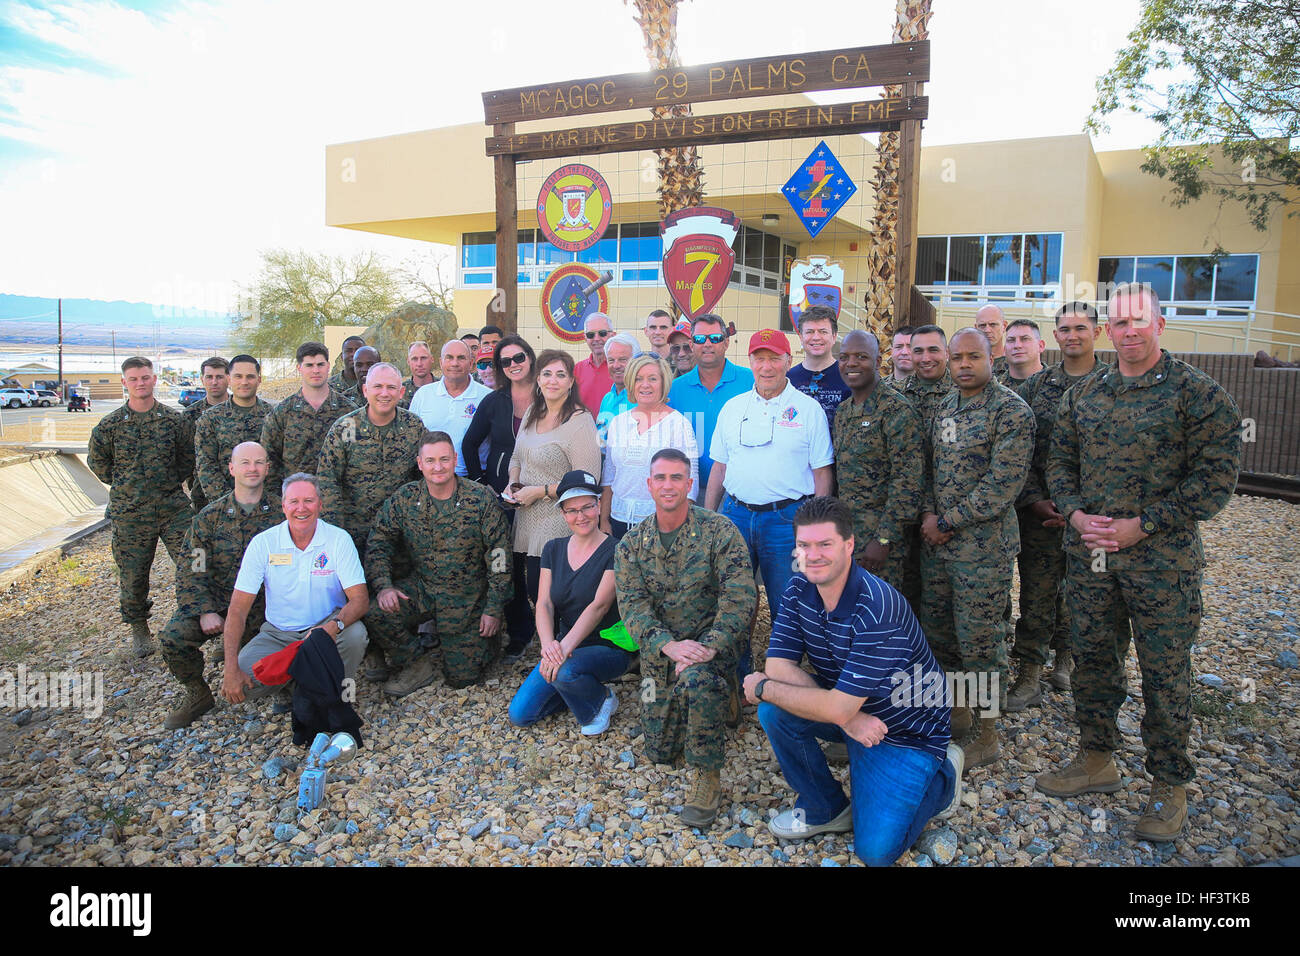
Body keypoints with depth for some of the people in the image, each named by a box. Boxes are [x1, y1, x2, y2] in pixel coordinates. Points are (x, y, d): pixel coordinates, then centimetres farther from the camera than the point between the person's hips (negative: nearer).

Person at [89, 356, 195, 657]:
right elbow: (96, 461, 14)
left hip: (174, 506, 0)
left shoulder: (174, 419, 2)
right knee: (132, 574, 9)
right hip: (130, 512, 0)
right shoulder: (110, 424, 1)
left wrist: (171, 483, 7)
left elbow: (189, 457, 12)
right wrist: (125, 485, 10)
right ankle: (138, 628, 27)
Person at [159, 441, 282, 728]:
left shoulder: (282, 511, 0)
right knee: (174, 637, -22)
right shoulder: (211, 516, 3)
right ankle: (197, 694, 6)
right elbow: (191, 570, -1)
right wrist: (205, 611, -14)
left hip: (263, 605, -1)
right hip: (216, 600, 2)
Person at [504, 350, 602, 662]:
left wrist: (539, 491, -16)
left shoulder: (579, 422, -15)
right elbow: (517, 456, 24)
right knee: (533, 589, 13)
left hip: (558, 523, -7)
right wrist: (513, 485, 5)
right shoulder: (532, 413, 10)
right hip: (528, 519, 7)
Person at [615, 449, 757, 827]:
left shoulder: (719, 531, -11)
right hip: (660, 650, 4)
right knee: (659, 750, 10)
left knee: (696, 679, -39)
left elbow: (740, 597, -18)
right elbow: (632, 605, -9)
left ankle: (707, 777, -18)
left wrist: (706, 648, -31)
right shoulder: (631, 545, -1)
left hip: (713, 638, -4)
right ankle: (718, 700, 35)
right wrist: (669, 645, -27)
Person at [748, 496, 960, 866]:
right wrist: (846, 717, -27)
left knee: (876, 849, -15)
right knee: (774, 710, -20)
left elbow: (839, 708, -32)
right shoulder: (799, 589, -10)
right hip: (850, 712, 6)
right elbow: (778, 666, -15)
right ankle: (826, 809, 5)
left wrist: (762, 687, -20)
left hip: (906, 729, -6)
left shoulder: (877, 608, -32)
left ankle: (941, 777, 13)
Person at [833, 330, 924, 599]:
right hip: (845, 529, 8)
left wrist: (884, 539, -21)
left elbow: (909, 480, -18)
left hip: (881, 533, -8)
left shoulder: (897, 410, -13)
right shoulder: (843, 411, 12)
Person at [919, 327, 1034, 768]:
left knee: (980, 639, 1)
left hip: (983, 546, -7)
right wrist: (928, 513, -2)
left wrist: (949, 521, -15)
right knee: (937, 630, 15)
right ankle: (957, 711, 34)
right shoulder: (943, 407, 11)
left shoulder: (1011, 411, -11)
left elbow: (1003, 483, -18)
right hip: (935, 540, 7)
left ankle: (987, 735, 18)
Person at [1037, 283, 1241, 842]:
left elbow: (1216, 476, -11)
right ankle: (1096, 761, 32)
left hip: (1161, 558, -4)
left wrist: (1142, 525, -16)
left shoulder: (1198, 393, -6)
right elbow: (1059, 460, 12)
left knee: (1165, 670, 6)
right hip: (1087, 552, 5)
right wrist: (1076, 514, -5)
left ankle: (1168, 786, 23)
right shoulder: (1082, 395, 8)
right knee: (1091, 658, 14)